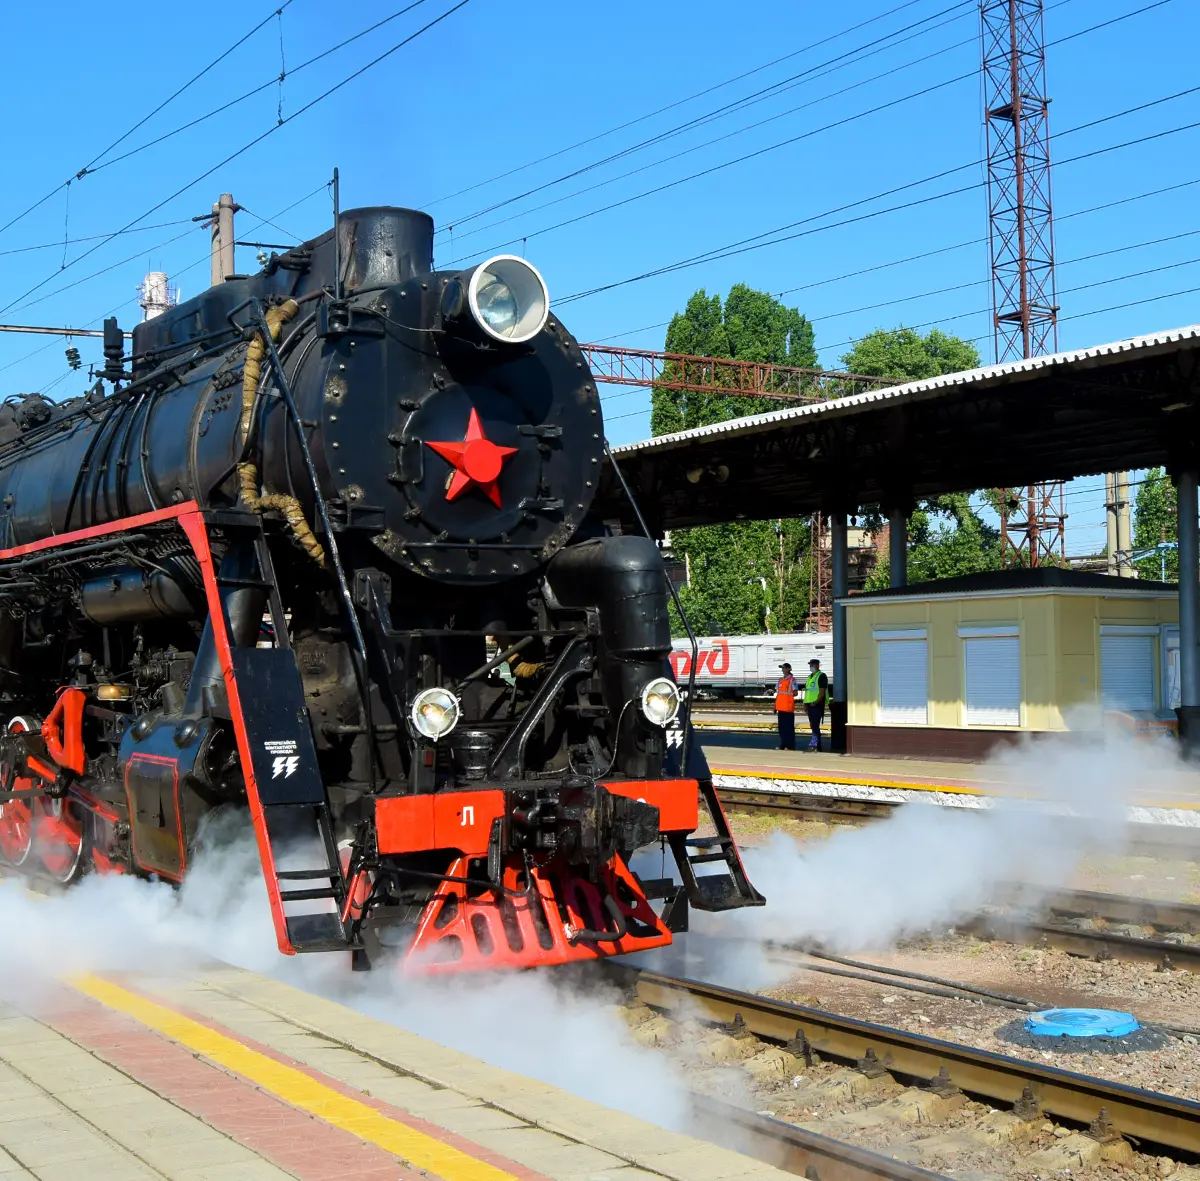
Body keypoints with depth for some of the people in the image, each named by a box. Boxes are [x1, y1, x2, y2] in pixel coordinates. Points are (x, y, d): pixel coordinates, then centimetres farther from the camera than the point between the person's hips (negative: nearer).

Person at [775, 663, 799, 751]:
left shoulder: (792, 680, -4)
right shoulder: (780, 680, 16)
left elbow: (795, 693, -7)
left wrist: (790, 694, -25)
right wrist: (775, 706, 16)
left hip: (788, 707, -7)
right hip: (780, 707, 7)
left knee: (789, 727, -4)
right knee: (781, 727, 9)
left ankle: (790, 746, -1)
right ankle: (783, 744, 16)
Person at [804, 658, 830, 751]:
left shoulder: (821, 676, -7)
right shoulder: (809, 677, 21)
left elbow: (822, 692, -15)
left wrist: (816, 702, -22)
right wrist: (805, 704, 16)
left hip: (817, 705, -9)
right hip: (810, 705, 9)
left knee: (815, 725, -14)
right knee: (813, 726, 9)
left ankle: (814, 744, -19)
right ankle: (818, 745, 13)